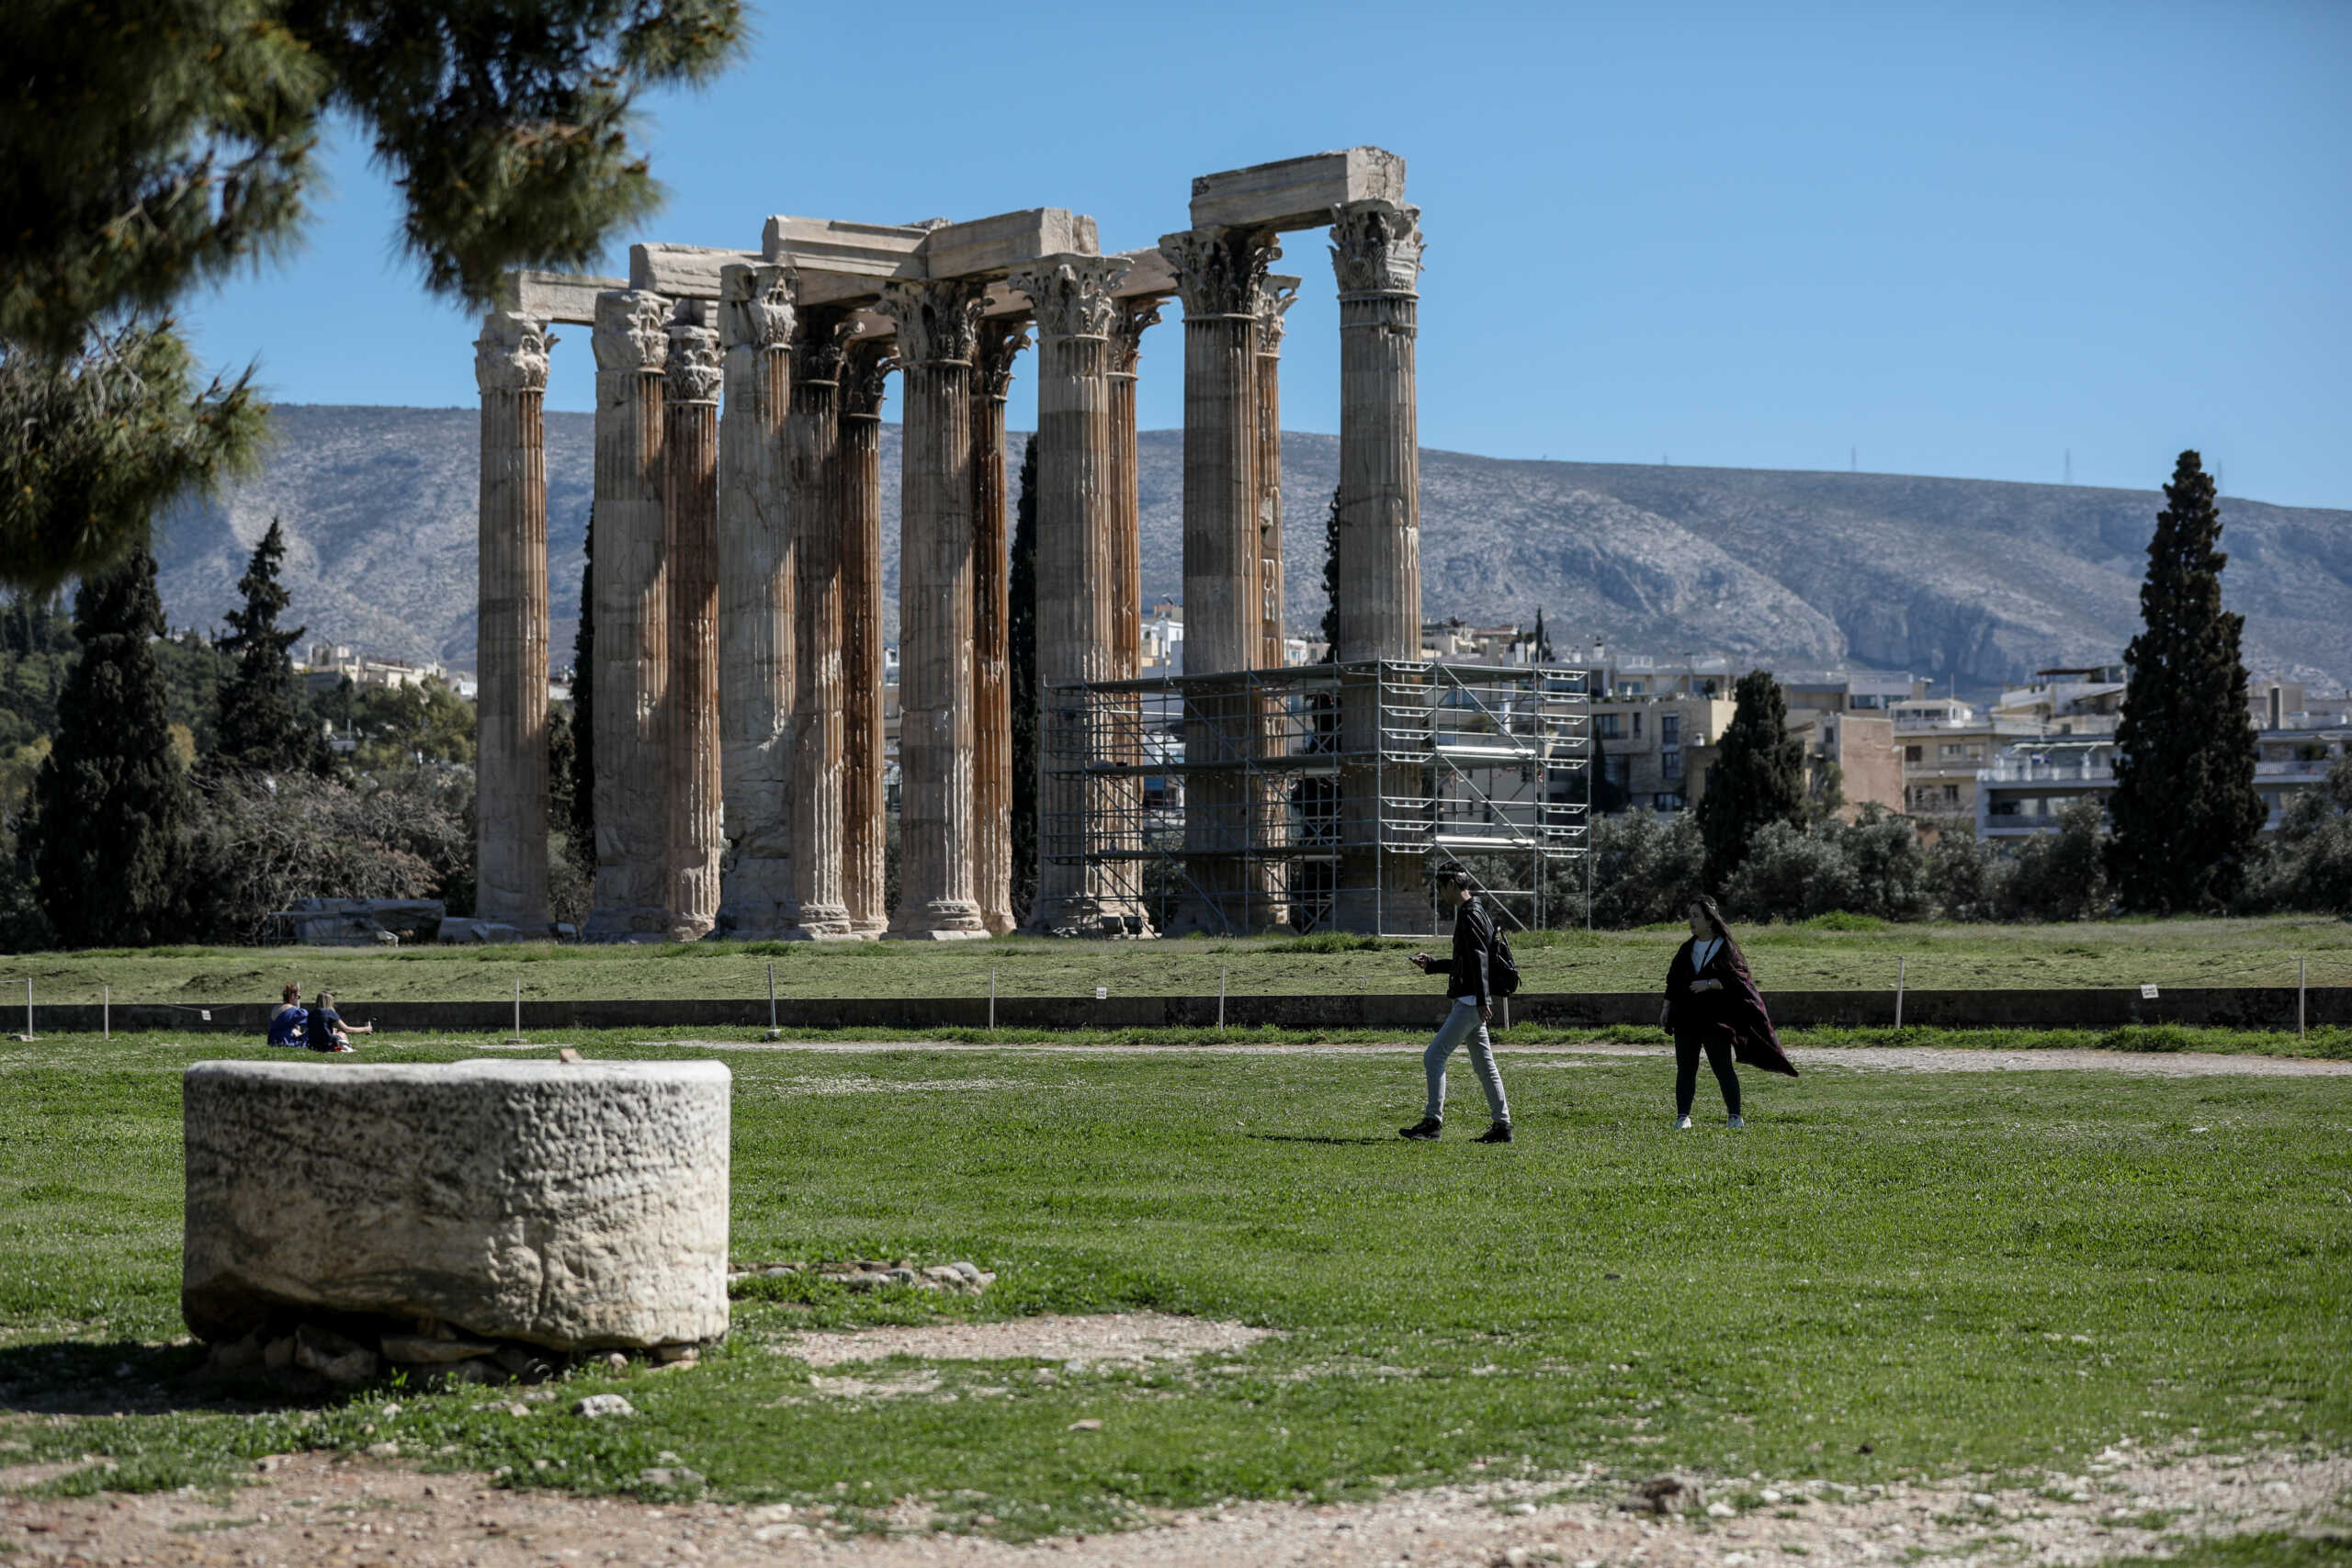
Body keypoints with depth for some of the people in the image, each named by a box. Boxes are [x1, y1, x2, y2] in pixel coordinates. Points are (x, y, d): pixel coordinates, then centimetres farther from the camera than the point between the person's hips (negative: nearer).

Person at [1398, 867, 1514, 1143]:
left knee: (1434, 1056, -8)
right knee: (1484, 1065, 10)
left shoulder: (1470, 914, -12)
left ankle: (1433, 1120, -8)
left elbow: (1478, 958, -22)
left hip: (1470, 1002, -10)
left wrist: (1481, 1000, -28)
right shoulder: (1475, 912, 19)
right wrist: (1431, 965, 23)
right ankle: (1502, 1126, 10)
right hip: (1472, 1003, 10)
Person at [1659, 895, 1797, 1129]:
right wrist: (1667, 1007, 8)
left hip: (1715, 1018, -5)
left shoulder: (1726, 948, -2)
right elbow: (1674, 979, 17)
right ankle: (1682, 1116, 5)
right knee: (1685, 1068, 2)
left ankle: (1734, 1116, 2)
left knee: (1723, 1068, -5)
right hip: (1686, 1018, 5)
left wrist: (1709, 983, -20)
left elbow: (1736, 978, -11)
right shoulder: (1686, 950, 14)